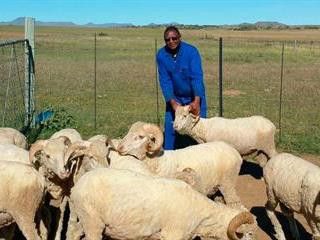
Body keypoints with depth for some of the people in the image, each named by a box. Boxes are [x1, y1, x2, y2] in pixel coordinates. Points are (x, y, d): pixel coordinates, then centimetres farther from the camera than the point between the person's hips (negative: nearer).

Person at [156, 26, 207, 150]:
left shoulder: (191, 51, -21)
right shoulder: (161, 54, -12)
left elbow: (197, 77, -28)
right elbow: (164, 80, -13)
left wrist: (196, 101, -38)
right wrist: (172, 102, -23)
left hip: (194, 97, -2)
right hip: (175, 97, 2)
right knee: (170, 127, 1)